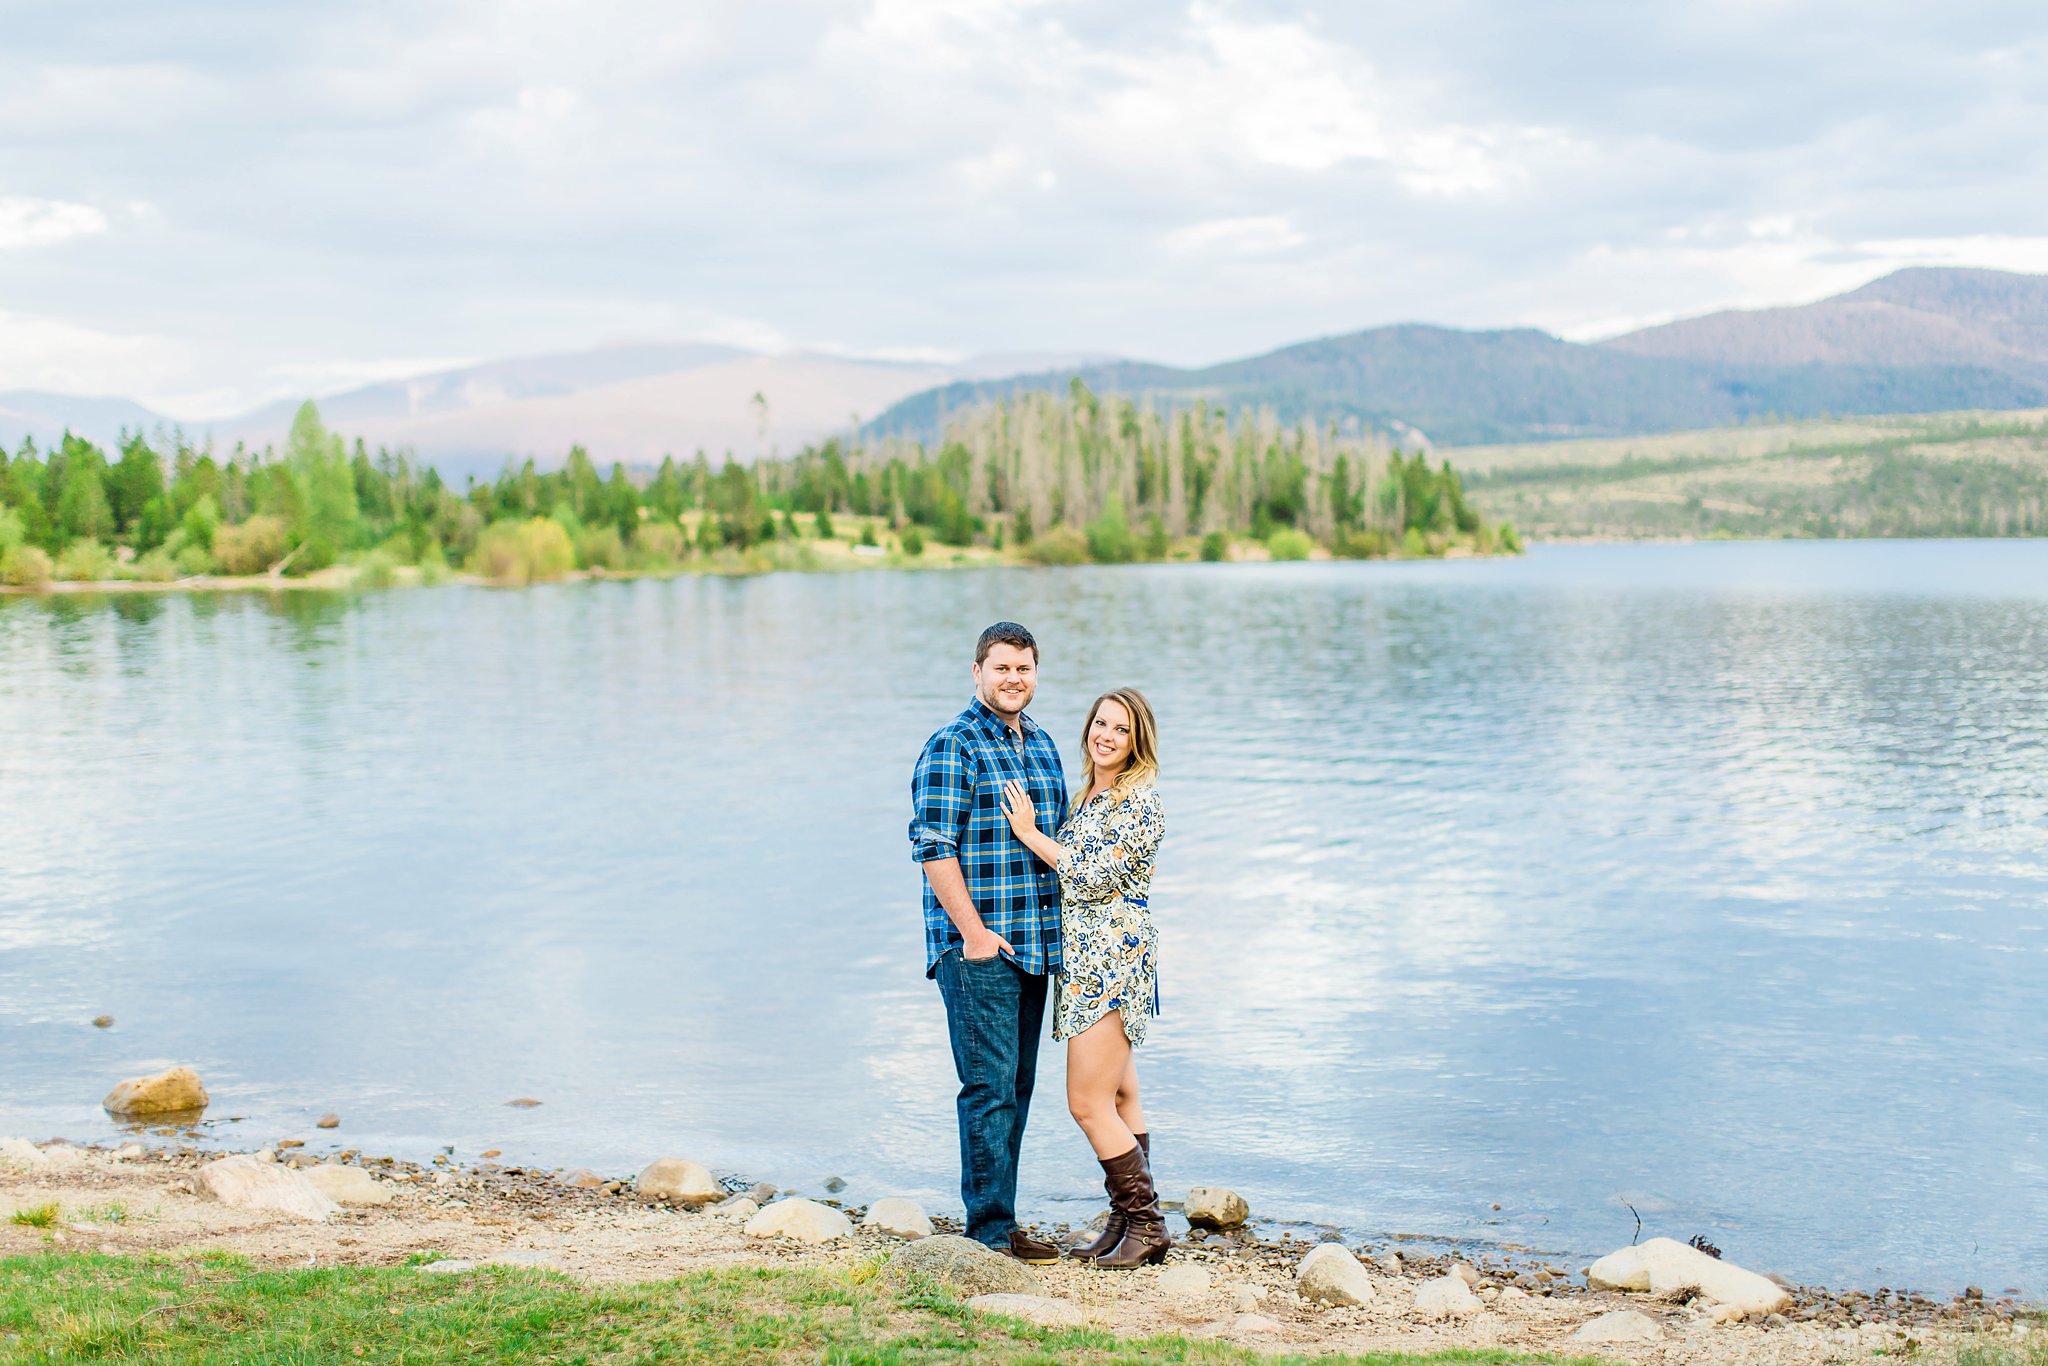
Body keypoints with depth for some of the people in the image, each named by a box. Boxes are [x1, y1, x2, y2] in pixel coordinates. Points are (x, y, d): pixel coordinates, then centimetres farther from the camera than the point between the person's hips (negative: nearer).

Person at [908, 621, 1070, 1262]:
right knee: (989, 1088, -7)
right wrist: (974, 932, -17)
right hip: (978, 947, -8)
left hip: (1033, 944, 8)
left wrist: (1058, 929, 17)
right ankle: (990, 1233, -1)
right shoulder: (953, 747, -9)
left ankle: (1000, 1223, 20)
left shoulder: (1042, 745, 15)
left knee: (1017, 1088, 12)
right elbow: (931, 845, -15)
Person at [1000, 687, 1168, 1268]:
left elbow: (1097, 875, -19)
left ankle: (1145, 1225, 0)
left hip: (1114, 955, -9)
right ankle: (1128, 1223, 16)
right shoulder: (1089, 796, 15)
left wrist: (1030, 833, -11)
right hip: (1086, 956, 9)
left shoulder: (1139, 800, -12)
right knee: (1119, 1098, 11)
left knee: (1088, 1102, -9)